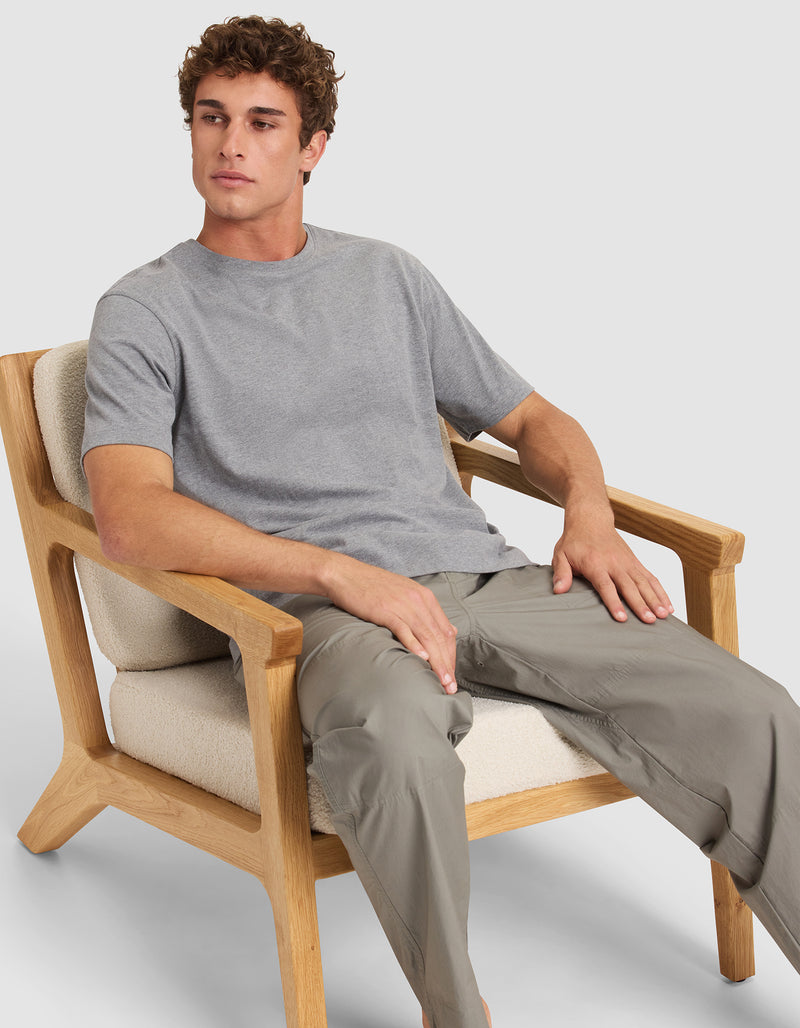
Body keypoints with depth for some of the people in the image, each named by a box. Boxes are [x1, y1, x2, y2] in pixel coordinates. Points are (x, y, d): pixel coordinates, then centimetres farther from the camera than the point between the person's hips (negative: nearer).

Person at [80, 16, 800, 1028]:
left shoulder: (388, 276, 22)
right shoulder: (147, 310, 8)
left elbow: (531, 418, 28)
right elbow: (131, 516, -9)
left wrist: (588, 511, 3)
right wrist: (340, 572, -20)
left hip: (486, 575, 4)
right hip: (317, 607, -4)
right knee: (392, 734, -41)